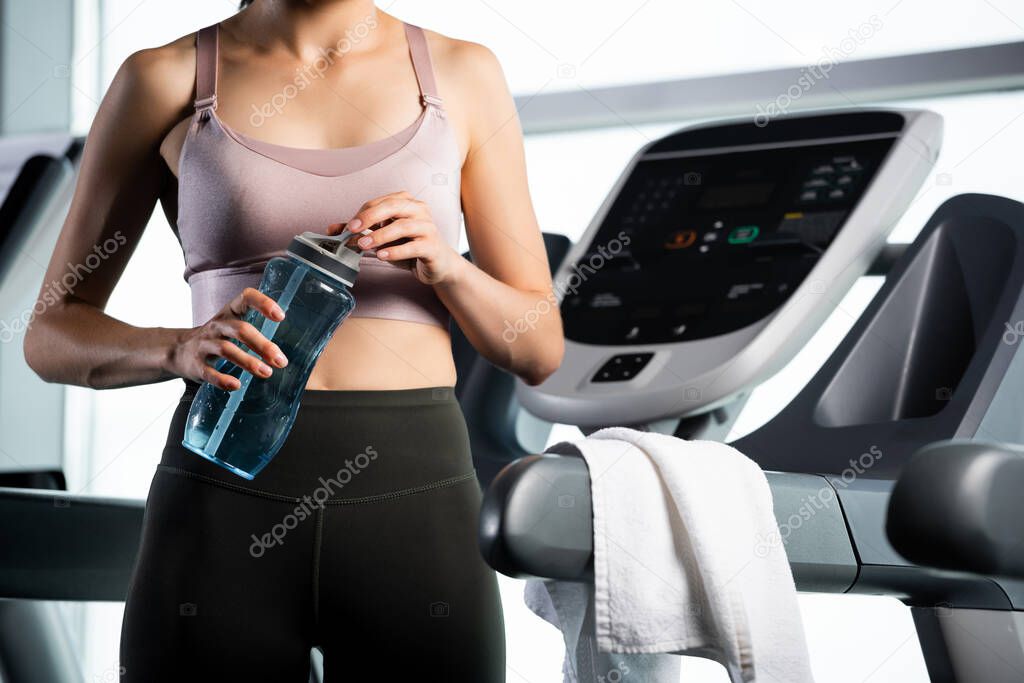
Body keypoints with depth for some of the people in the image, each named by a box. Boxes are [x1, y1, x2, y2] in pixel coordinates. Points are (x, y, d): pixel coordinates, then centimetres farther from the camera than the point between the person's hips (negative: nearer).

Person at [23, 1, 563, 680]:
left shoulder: (463, 74, 9)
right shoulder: (164, 78, 5)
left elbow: (538, 348, 10)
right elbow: (52, 333, 6)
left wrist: (444, 265, -11)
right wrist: (182, 349, -15)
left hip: (416, 494, 1)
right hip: (225, 504, -1)